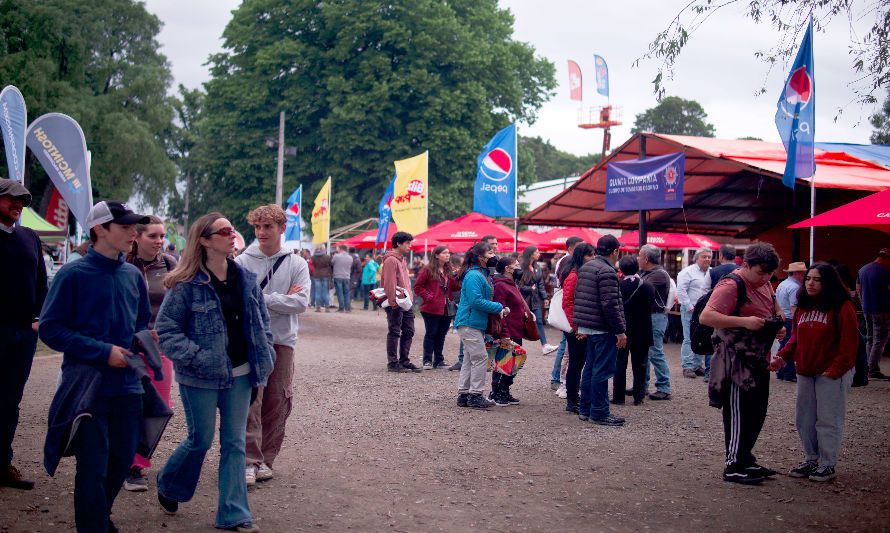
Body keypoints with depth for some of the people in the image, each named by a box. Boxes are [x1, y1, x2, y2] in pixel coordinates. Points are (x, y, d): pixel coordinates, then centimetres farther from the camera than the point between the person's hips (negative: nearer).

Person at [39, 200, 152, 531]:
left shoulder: (133, 276, 9)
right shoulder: (73, 275, -8)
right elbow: (50, 329, -9)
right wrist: (104, 351, -15)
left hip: (128, 386, 5)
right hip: (88, 388, -5)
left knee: (122, 461, 13)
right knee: (93, 468, -3)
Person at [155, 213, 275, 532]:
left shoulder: (246, 278, 5)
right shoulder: (186, 284, -12)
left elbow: (262, 320, 14)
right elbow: (165, 329, -11)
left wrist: (264, 360, 6)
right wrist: (196, 357, -18)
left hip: (240, 375, 5)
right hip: (201, 379, -5)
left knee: (234, 443, 6)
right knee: (201, 440, 6)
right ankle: (168, 485, 35)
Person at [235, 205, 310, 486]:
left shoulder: (297, 264, 5)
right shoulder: (242, 262, 2)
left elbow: (301, 303, -6)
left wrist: (262, 299, -11)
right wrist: (283, 299, -10)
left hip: (283, 341, 2)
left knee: (278, 403, 5)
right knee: (250, 401, -8)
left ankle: (266, 459, 16)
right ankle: (250, 460, -6)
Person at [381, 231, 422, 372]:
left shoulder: (403, 259, 18)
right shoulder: (391, 260, -12)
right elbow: (389, 284, -18)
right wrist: (394, 302, -22)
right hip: (396, 303, -10)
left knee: (408, 332, 11)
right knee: (394, 333, -3)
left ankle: (404, 361, 19)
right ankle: (393, 363, 2)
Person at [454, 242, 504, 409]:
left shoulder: (482, 274, 16)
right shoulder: (473, 276, -16)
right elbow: (476, 301, -22)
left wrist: (498, 308, 5)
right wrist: (499, 308, -17)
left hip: (476, 324, 10)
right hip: (469, 323, -10)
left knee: (471, 360, 12)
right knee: (480, 358, -8)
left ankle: (463, 395, 17)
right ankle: (475, 396, -3)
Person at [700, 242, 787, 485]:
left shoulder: (765, 285, 13)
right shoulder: (731, 285, -15)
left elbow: (776, 309, 31)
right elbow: (706, 316, -24)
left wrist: (779, 326, 8)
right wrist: (744, 321, -30)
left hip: (758, 360, 9)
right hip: (736, 362, -9)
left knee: (757, 413, 13)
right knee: (739, 414, -5)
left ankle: (746, 459, 25)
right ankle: (733, 467, 2)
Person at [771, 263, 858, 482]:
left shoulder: (842, 307, -9)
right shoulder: (802, 307, 12)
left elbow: (849, 344, -11)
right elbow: (795, 339, 17)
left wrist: (835, 369, -16)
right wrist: (782, 357, 1)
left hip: (832, 374, -7)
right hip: (805, 373, 7)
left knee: (828, 420, -1)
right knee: (804, 419, 11)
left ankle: (827, 465, 10)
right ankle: (811, 460, 24)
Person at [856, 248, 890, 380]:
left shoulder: (862, 270, 11)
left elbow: (858, 290, 16)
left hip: (867, 310, 7)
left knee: (870, 340, 15)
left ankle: (869, 369, 17)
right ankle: (874, 370, -8)